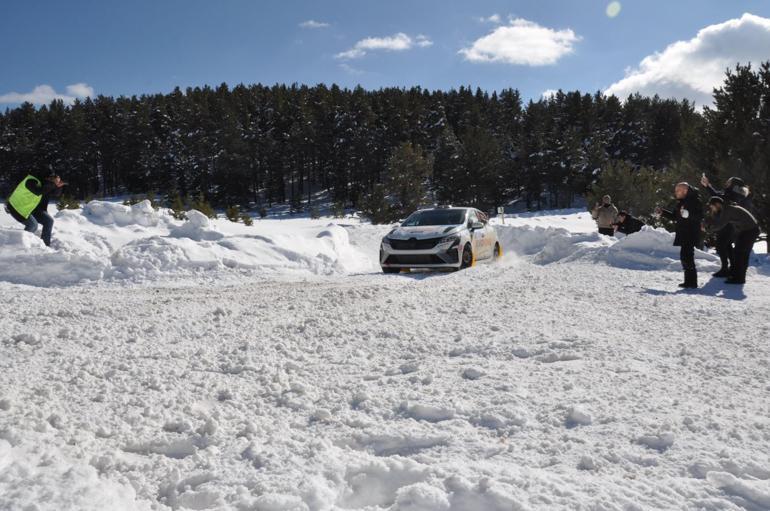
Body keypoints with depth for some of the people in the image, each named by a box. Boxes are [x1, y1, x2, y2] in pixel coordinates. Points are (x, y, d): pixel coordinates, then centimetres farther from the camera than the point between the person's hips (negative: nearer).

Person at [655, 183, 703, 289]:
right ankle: (689, 281, 21)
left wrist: (688, 214, -34)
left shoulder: (694, 200, -11)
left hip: (691, 235, -10)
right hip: (683, 234, 10)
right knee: (685, 257, 13)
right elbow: (674, 216, 25)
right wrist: (662, 212, 18)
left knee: (686, 256, -13)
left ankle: (691, 282, -9)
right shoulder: (681, 202, 17)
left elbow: (700, 216, -20)